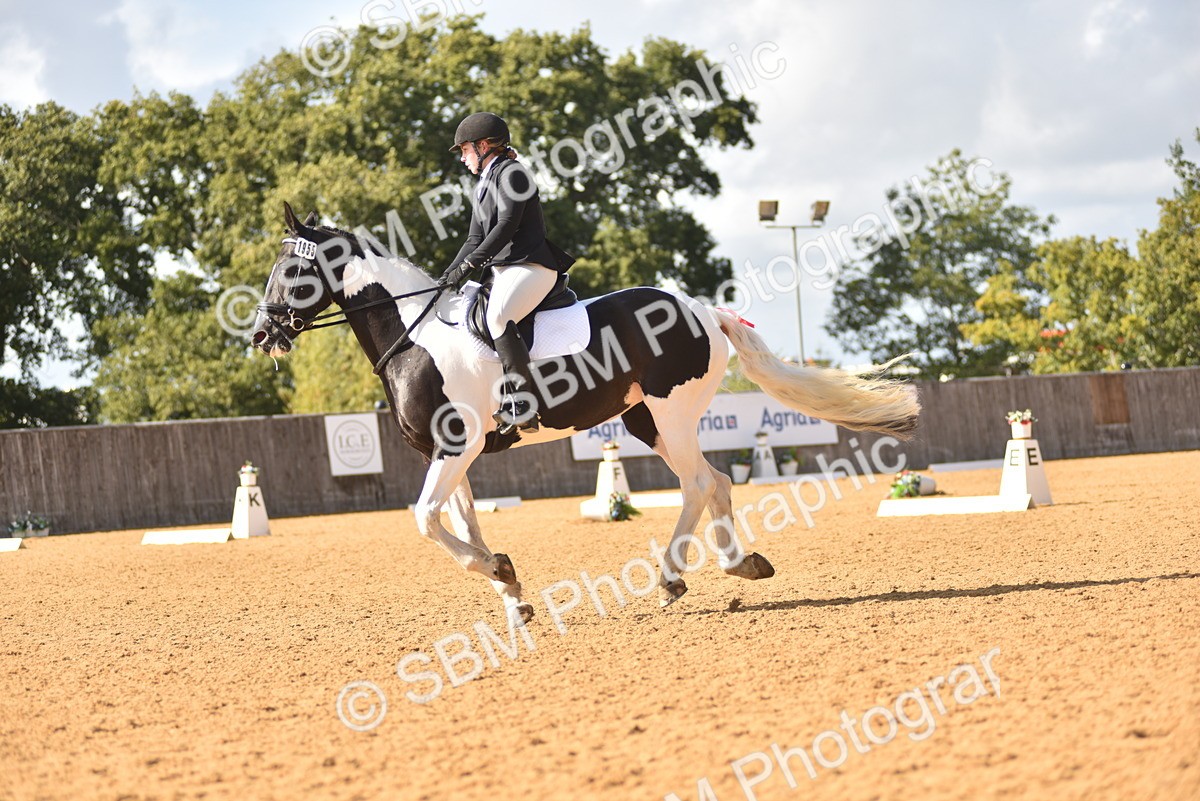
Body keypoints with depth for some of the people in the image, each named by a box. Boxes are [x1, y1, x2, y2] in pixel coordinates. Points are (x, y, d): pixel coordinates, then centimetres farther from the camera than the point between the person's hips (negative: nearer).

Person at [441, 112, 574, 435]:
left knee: (497, 317, -32)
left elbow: (506, 226, -17)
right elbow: (475, 238, 20)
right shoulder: (483, 186, 23)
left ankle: (524, 406, -36)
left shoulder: (511, 173, -5)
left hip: (531, 266, -11)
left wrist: (470, 264, -22)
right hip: (502, 271, 11)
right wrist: (449, 275, 5)